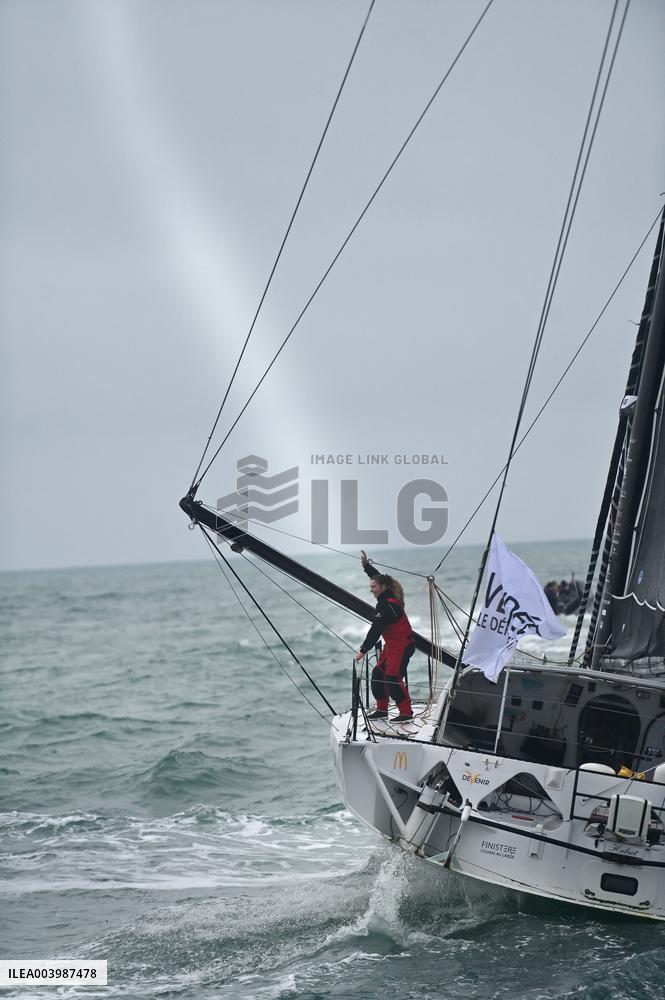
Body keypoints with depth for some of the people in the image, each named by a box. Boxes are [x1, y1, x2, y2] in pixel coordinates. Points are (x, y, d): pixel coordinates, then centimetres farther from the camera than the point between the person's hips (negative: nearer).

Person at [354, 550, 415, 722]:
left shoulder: (388, 605, -22)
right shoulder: (387, 597, 6)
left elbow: (376, 630, -24)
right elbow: (378, 576, 26)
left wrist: (363, 650, -22)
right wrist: (366, 564, 24)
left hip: (401, 646, -11)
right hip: (391, 645, 11)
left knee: (393, 678, -14)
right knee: (378, 674, 11)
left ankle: (406, 712, -7)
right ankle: (382, 709, 18)